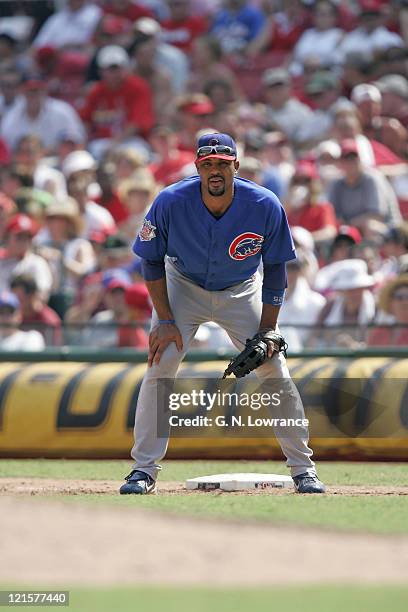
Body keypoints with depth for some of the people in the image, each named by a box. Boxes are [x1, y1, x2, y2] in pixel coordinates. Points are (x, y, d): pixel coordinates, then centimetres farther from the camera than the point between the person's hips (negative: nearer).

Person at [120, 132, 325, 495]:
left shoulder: (266, 207, -26)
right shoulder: (170, 202, -27)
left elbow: (274, 268, -11)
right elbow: (152, 261, -12)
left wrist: (268, 329, -15)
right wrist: (164, 321, -17)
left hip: (241, 292, 0)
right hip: (183, 287, 0)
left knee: (276, 371, -6)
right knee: (159, 367, -15)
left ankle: (303, 469, 5)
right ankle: (144, 471, -7)